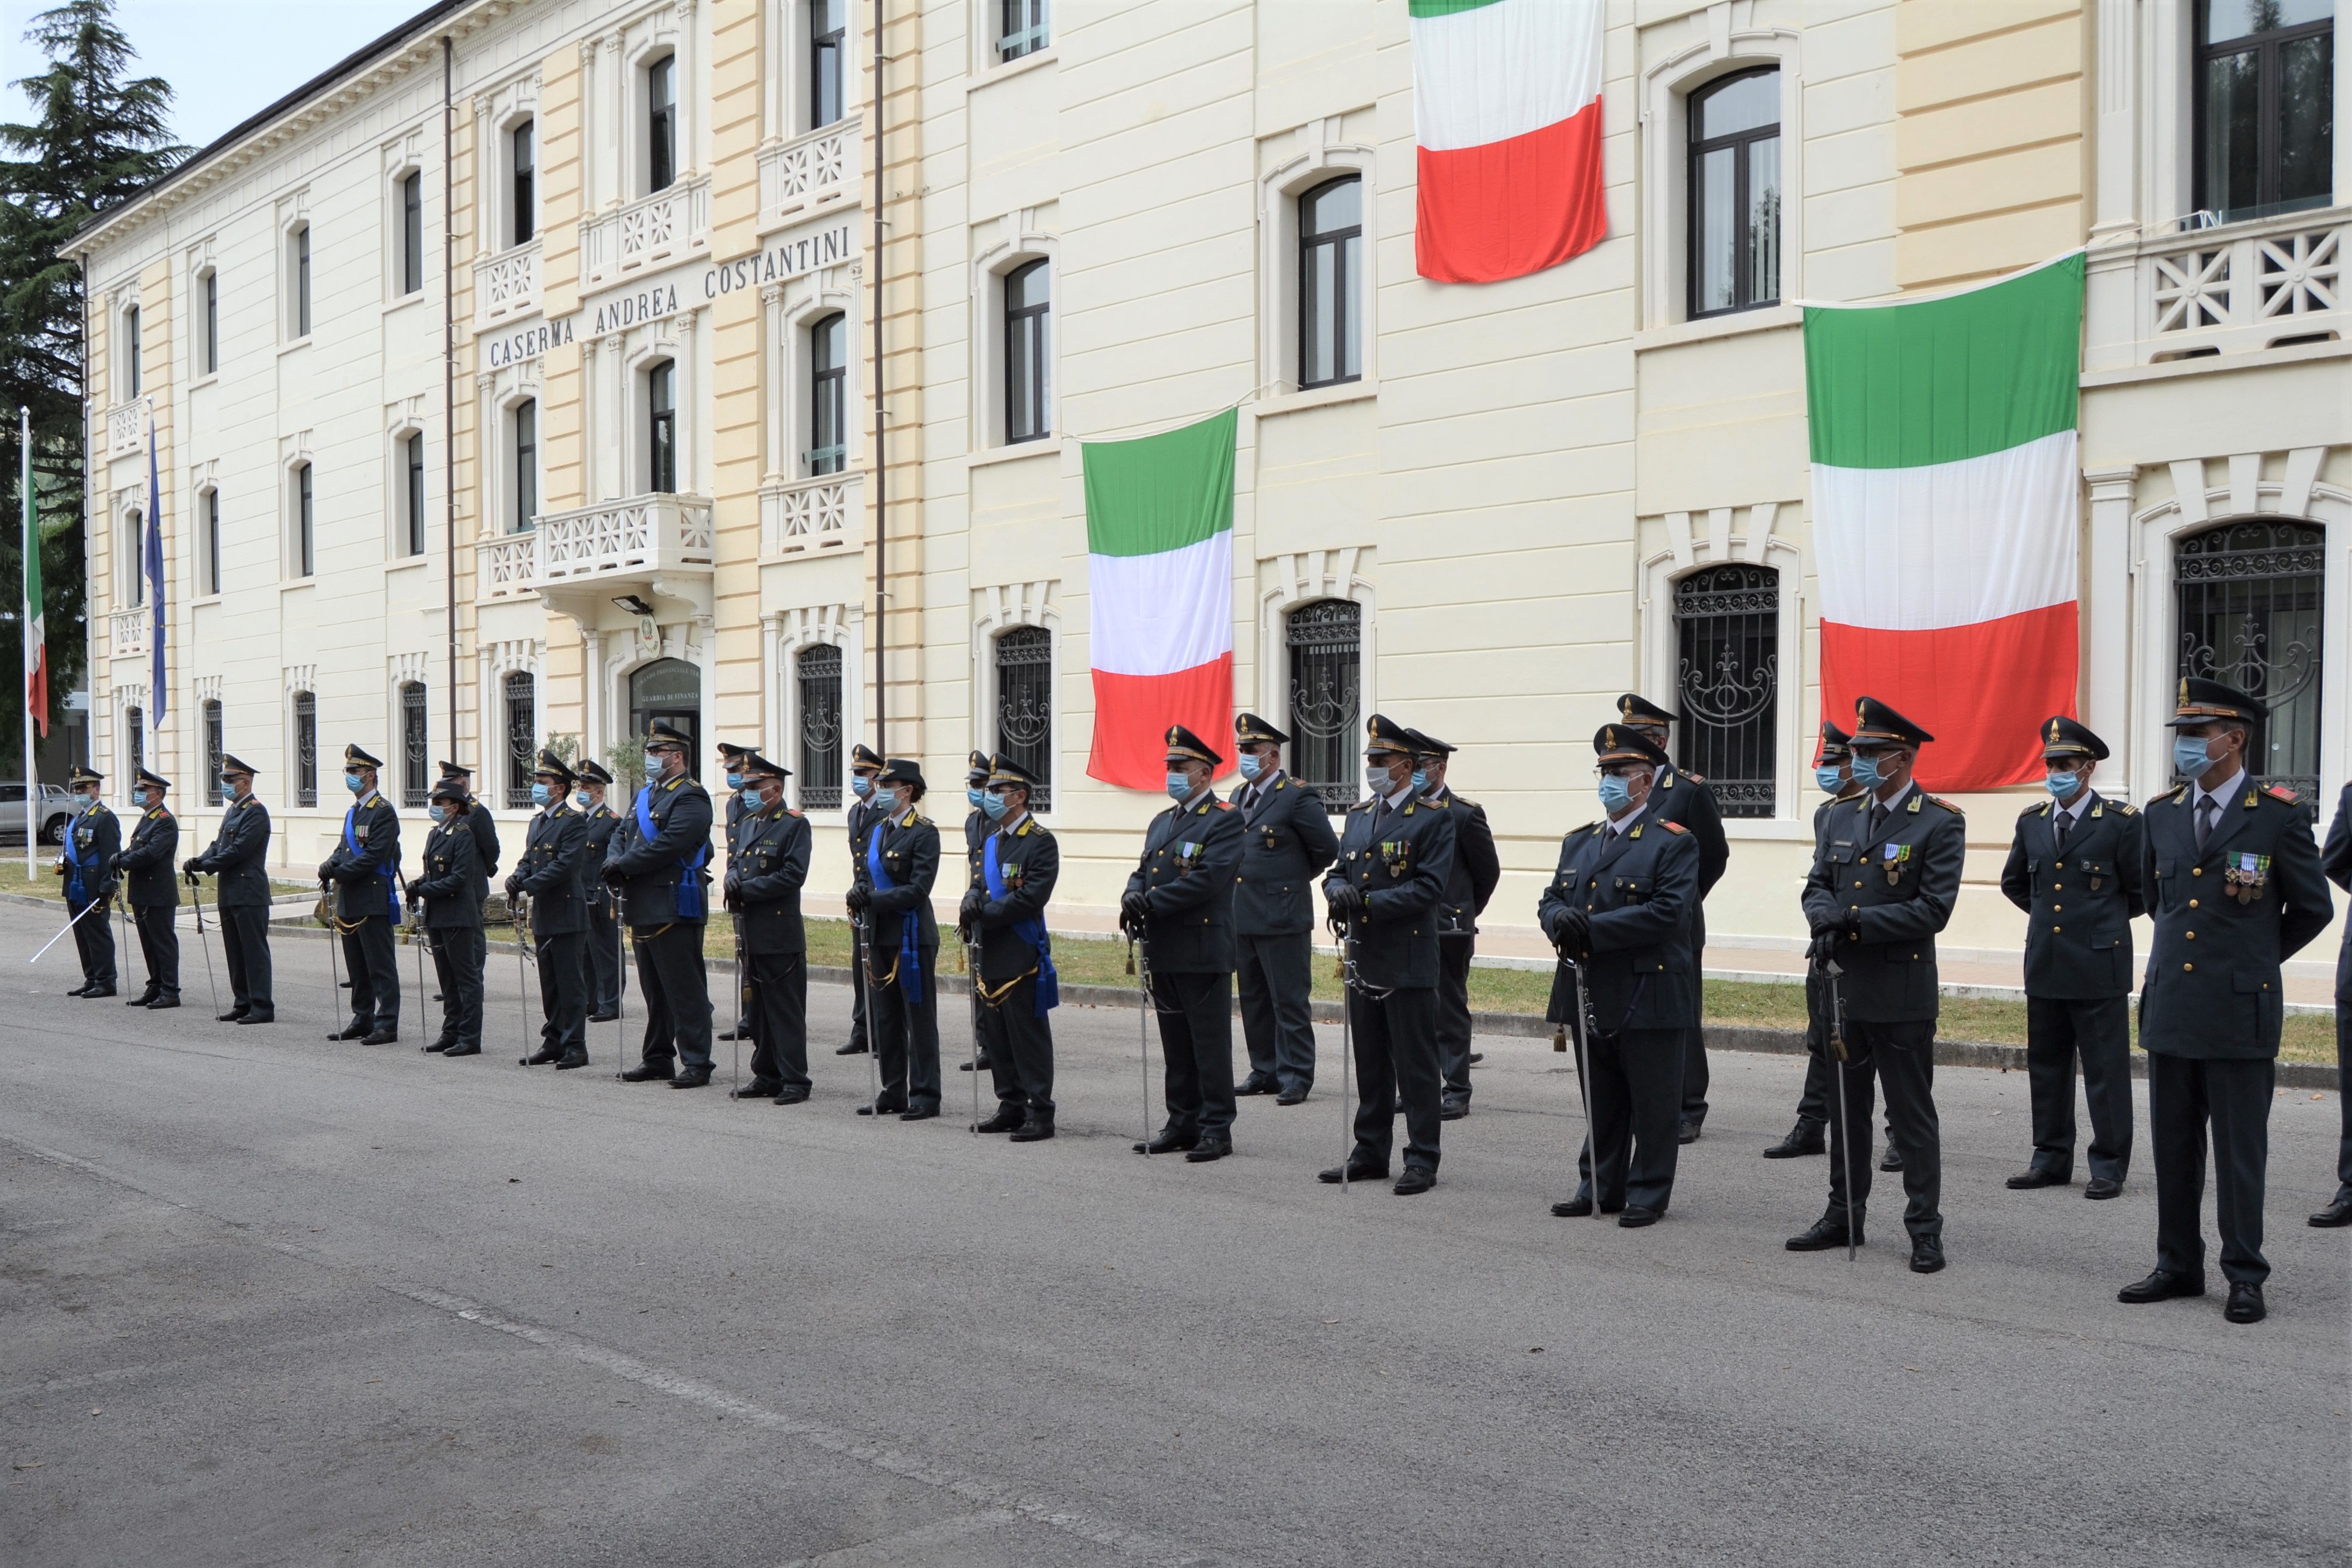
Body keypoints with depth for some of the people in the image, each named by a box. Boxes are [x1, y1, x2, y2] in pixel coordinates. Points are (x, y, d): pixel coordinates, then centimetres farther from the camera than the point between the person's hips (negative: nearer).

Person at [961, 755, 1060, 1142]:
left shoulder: (1041, 842, -9)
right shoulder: (991, 842, 16)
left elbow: (1032, 897, -18)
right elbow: (978, 885, 15)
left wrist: (984, 913, -16)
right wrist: (971, 901, -9)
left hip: (1021, 957, -8)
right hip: (989, 954, 8)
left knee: (1029, 1037, -3)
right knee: (997, 1036, 12)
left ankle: (1040, 1113, 2)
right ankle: (1011, 1107, 21)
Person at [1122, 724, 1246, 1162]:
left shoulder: (1225, 819, -8)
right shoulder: (1162, 822, 18)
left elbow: (1208, 878, -19)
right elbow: (1143, 871, 15)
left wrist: (1152, 904, -19)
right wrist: (1133, 896, -9)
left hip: (1203, 953, -8)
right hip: (1164, 953, 8)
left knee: (1210, 1046, -1)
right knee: (1176, 1045, 13)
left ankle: (1216, 1129, 5)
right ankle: (1182, 1124, 21)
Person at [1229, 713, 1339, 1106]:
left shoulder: (1298, 796, -9)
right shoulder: (1238, 798, 14)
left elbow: (1327, 848, -7)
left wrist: (1296, 877, 5)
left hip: (1283, 918, -8)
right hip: (1242, 918, 8)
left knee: (1290, 1001, -2)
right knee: (1254, 1000, 13)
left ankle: (1295, 1078, 3)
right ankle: (1265, 1073, 22)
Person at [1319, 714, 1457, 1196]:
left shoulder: (1435, 818, -8)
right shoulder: (1359, 814, 14)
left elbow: (1429, 886, -15)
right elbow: (1340, 870, 15)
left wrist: (1369, 901, -21)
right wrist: (1337, 890, -9)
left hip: (1409, 962, -7)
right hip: (1362, 957, 7)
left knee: (1415, 1065, -1)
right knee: (1369, 1062, 14)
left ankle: (1422, 1160, 7)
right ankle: (1370, 1152, 23)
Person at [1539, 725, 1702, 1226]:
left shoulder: (1674, 843, -7)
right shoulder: (1579, 842, 16)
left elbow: (1668, 912, -19)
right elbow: (1550, 900, 14)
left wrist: (1593, 928, -20)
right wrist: (1560, 918, -11)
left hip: (1648, 997, -6)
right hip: (1590, 996, 6)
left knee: (1652, 1105, 3)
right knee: (1600, 1103, 14)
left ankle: (1648, 1195, 12)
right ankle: (1599, 1188, 24)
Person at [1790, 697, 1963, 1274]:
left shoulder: (1940, 823, -9)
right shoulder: (1843, 819, 10)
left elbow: (1933, 909, -15)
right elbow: (1817, 885, 11)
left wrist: (1856, 919, -18)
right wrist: (1825, 920, -11)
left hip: (1901, 995, -6)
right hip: (1844, 989, 6)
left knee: (1911, 1117, 1)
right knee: (1845, 1112, 15)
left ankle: (1925, 1230, 10)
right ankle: (1844, 1216, 26)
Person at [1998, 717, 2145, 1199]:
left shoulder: (2121, 822, -7)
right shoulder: (2031, 821, 8)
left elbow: (2142, 893, 2)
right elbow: (2014, 882, 24)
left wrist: (2103, 919, 10)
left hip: (2100, 965, -5)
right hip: (2044, 962, 5)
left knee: (2106, 1069, 0)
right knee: (2046, 1067, 11)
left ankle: (2109, 1164, 8)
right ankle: (2051, 1158, 20)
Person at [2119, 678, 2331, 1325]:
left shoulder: (2278, 817, -5)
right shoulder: (2161, 815, 9)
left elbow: (2312, 908, 5)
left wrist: (2257, 957, 13)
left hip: (2240, 1010, -5)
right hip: (2171, 1005, 5)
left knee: (2240, 1151, 1)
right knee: (2173, 1148, 10)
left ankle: (2245, 1277, 12)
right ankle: (2178, 1266, 21)